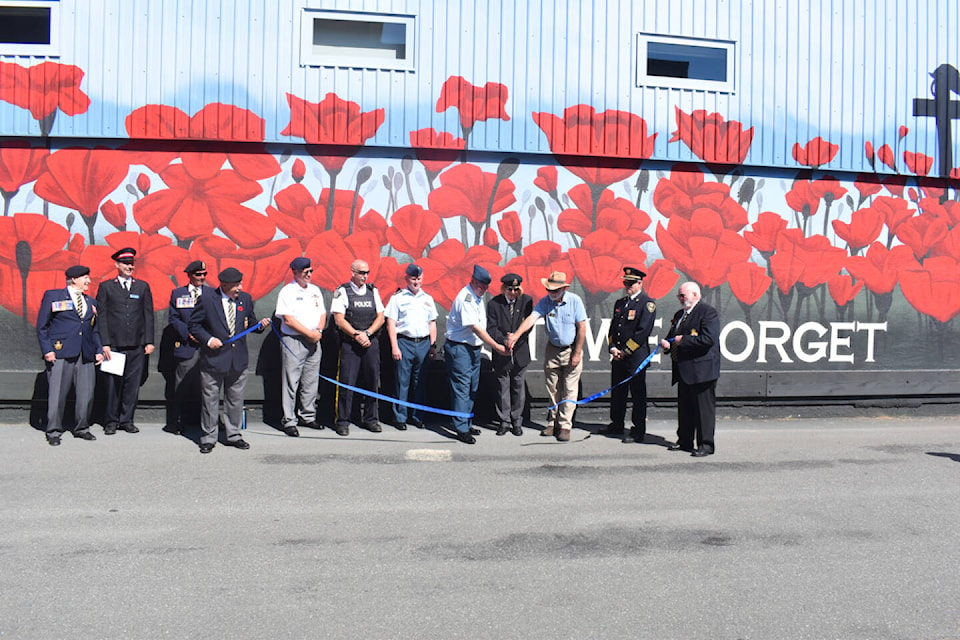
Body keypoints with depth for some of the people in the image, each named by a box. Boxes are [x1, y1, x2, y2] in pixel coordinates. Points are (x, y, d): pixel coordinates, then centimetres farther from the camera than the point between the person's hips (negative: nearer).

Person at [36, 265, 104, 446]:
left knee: (86, 394, 3)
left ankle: (82, 428, 18)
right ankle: (53, 431, 9)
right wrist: (47, 350, -7)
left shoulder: (90, 302, 19)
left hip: (86, 356, 5)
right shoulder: (52, 296, 4)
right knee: (57, 395, -2)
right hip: (60, 354, -4)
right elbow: (42, 326, 1)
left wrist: (99, 350, 8)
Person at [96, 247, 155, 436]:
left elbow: (148, 315, 10)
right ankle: (111, 421, 14)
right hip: (114, 345, -2)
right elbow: (101, 317, 2)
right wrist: (104, 344, -6)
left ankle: (126, 420, 16)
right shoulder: (106, 286, 7)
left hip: (137, 346, 2)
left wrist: (149, 341, 3)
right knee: (113, 385, 1)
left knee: (132, 385, 4)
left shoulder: (142, 287, 12)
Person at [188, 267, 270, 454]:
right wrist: (208, 339, -14)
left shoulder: (245, 298, 4)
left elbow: (250, 322, 13)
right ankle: (208, 437, 18)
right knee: (210, 400, 5)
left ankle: (233, 435, 26)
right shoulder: (207, 298, -6)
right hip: (213, 357, -3)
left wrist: (260, 324, -8)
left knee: (236, 399, 12)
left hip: (238, 359, 3)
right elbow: (194, 324, 0)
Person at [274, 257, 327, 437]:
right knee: (291, 382, -3)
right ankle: (289, 421, 2)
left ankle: (307, 417, 20)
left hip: (314, 341, 6)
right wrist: (309, 333, -11)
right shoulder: (287, 292, -5)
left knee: (311, 381, 9)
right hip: (293, 341, -6)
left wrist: (319, 331, -4)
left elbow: (322, 313, 15)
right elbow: (288, 319, -11)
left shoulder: (315, 290, 14)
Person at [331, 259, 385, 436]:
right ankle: (342, 421, 4)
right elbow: (339, 320, -5)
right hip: (349, 343, -4)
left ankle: (370, 419, 17)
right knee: (347, 382, -5)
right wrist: (357, 335, -12)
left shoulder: (373, 291, 13)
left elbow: (380, 317, 9)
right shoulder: (342, 292, 0)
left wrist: (367, 333, -5)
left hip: (371, 342, 4)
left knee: (372, 381, 6)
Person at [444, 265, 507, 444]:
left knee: (472, 388, 13)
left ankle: (467, 424, 24)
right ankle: (461, 429, -2)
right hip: (459, 348, -10)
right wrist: (496, 347, -20)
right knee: (461, 388, -7)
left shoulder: (477, 297, 10)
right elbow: (476, 328, -22)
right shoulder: (465, 299, -19)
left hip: (474, 347, 10)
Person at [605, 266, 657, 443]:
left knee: (638, 394, 0)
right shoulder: (620, 303, 15)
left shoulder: (647, 303, -6)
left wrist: (625, 351, -13)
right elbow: (612, 327, 16)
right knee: (617, 391, 14)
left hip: (636, 356, -7)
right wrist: (613, 348, 0)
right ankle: (616, 426, 26)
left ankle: (638, 431, 8)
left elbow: (643, 331, -14)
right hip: (618, 356, 7)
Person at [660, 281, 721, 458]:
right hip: (684, 370, 9)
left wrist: (683, 340, -17)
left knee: (704, 408, -2)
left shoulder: (708, 312, -11)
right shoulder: (680, 314, 17)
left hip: (701, 370, -9)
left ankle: (706, 444, 6)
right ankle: (684, 441, 25)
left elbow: (709, 339, -23)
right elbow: (673, 336, 25)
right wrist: (667, 342, 2)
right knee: (684, 407, 15)